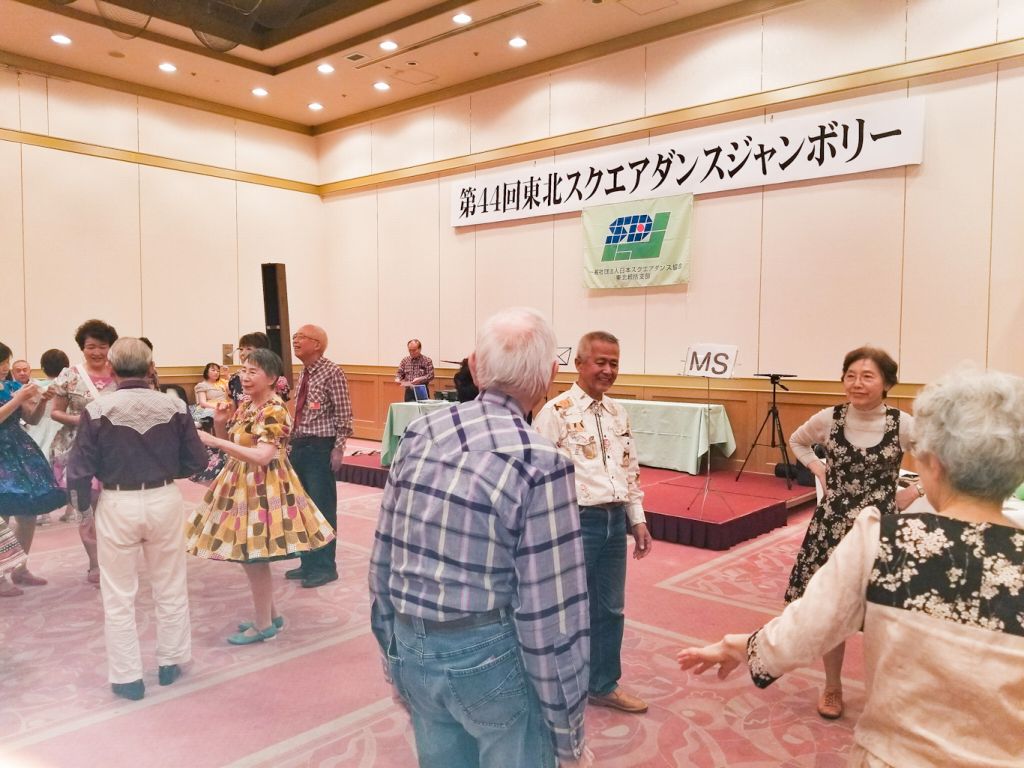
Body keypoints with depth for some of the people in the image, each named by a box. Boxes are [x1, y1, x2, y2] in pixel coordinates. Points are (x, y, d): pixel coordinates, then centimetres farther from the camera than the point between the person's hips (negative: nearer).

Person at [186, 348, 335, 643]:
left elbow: (261, 457, -28)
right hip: (242, 484, 9)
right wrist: (219, 425, -4)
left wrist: (215, 441, -29)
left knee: (254, 556, -1)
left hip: (263, 487, -9)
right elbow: (232, 445, 15)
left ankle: (264, 624, 14)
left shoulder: (274, 411, -19)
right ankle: (271, 614, 30)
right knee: (249, 554, 16)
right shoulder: (245, 405, 9)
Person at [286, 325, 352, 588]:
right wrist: (292, 442, 16)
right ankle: (308, 562, 27)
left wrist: (338, 448, -17)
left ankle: (325, 567, 12)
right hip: (299, 445, 8)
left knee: (322, 507, 0)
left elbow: (344, 414, -14)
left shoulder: (331, 372, -12)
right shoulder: (303, 373, 12)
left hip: (320, 447, -8)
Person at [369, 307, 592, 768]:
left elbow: (383, 559, 4)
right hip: (489, 655, -5)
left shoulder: (419, 435, -3)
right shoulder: (539, 462, -20)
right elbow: (551, 613, -18)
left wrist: (394, 656, 18)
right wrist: (568, 731, -6)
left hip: (414, 648, 6)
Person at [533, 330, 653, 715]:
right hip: (577, 520, -7)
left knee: (610, 609, 17)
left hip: (615, 520, 7)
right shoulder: (555, 413, -11)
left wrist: (637, 519, 14)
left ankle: (604, 685, 35)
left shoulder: (619, 413, 11)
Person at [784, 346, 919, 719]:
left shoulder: (903, 425, -10)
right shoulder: (829, 418, -4)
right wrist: (819, 470, 4)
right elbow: (797, 441, 17)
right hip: (832, 526, 2)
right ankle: (832, 687, 30)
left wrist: (915, 491, -4)